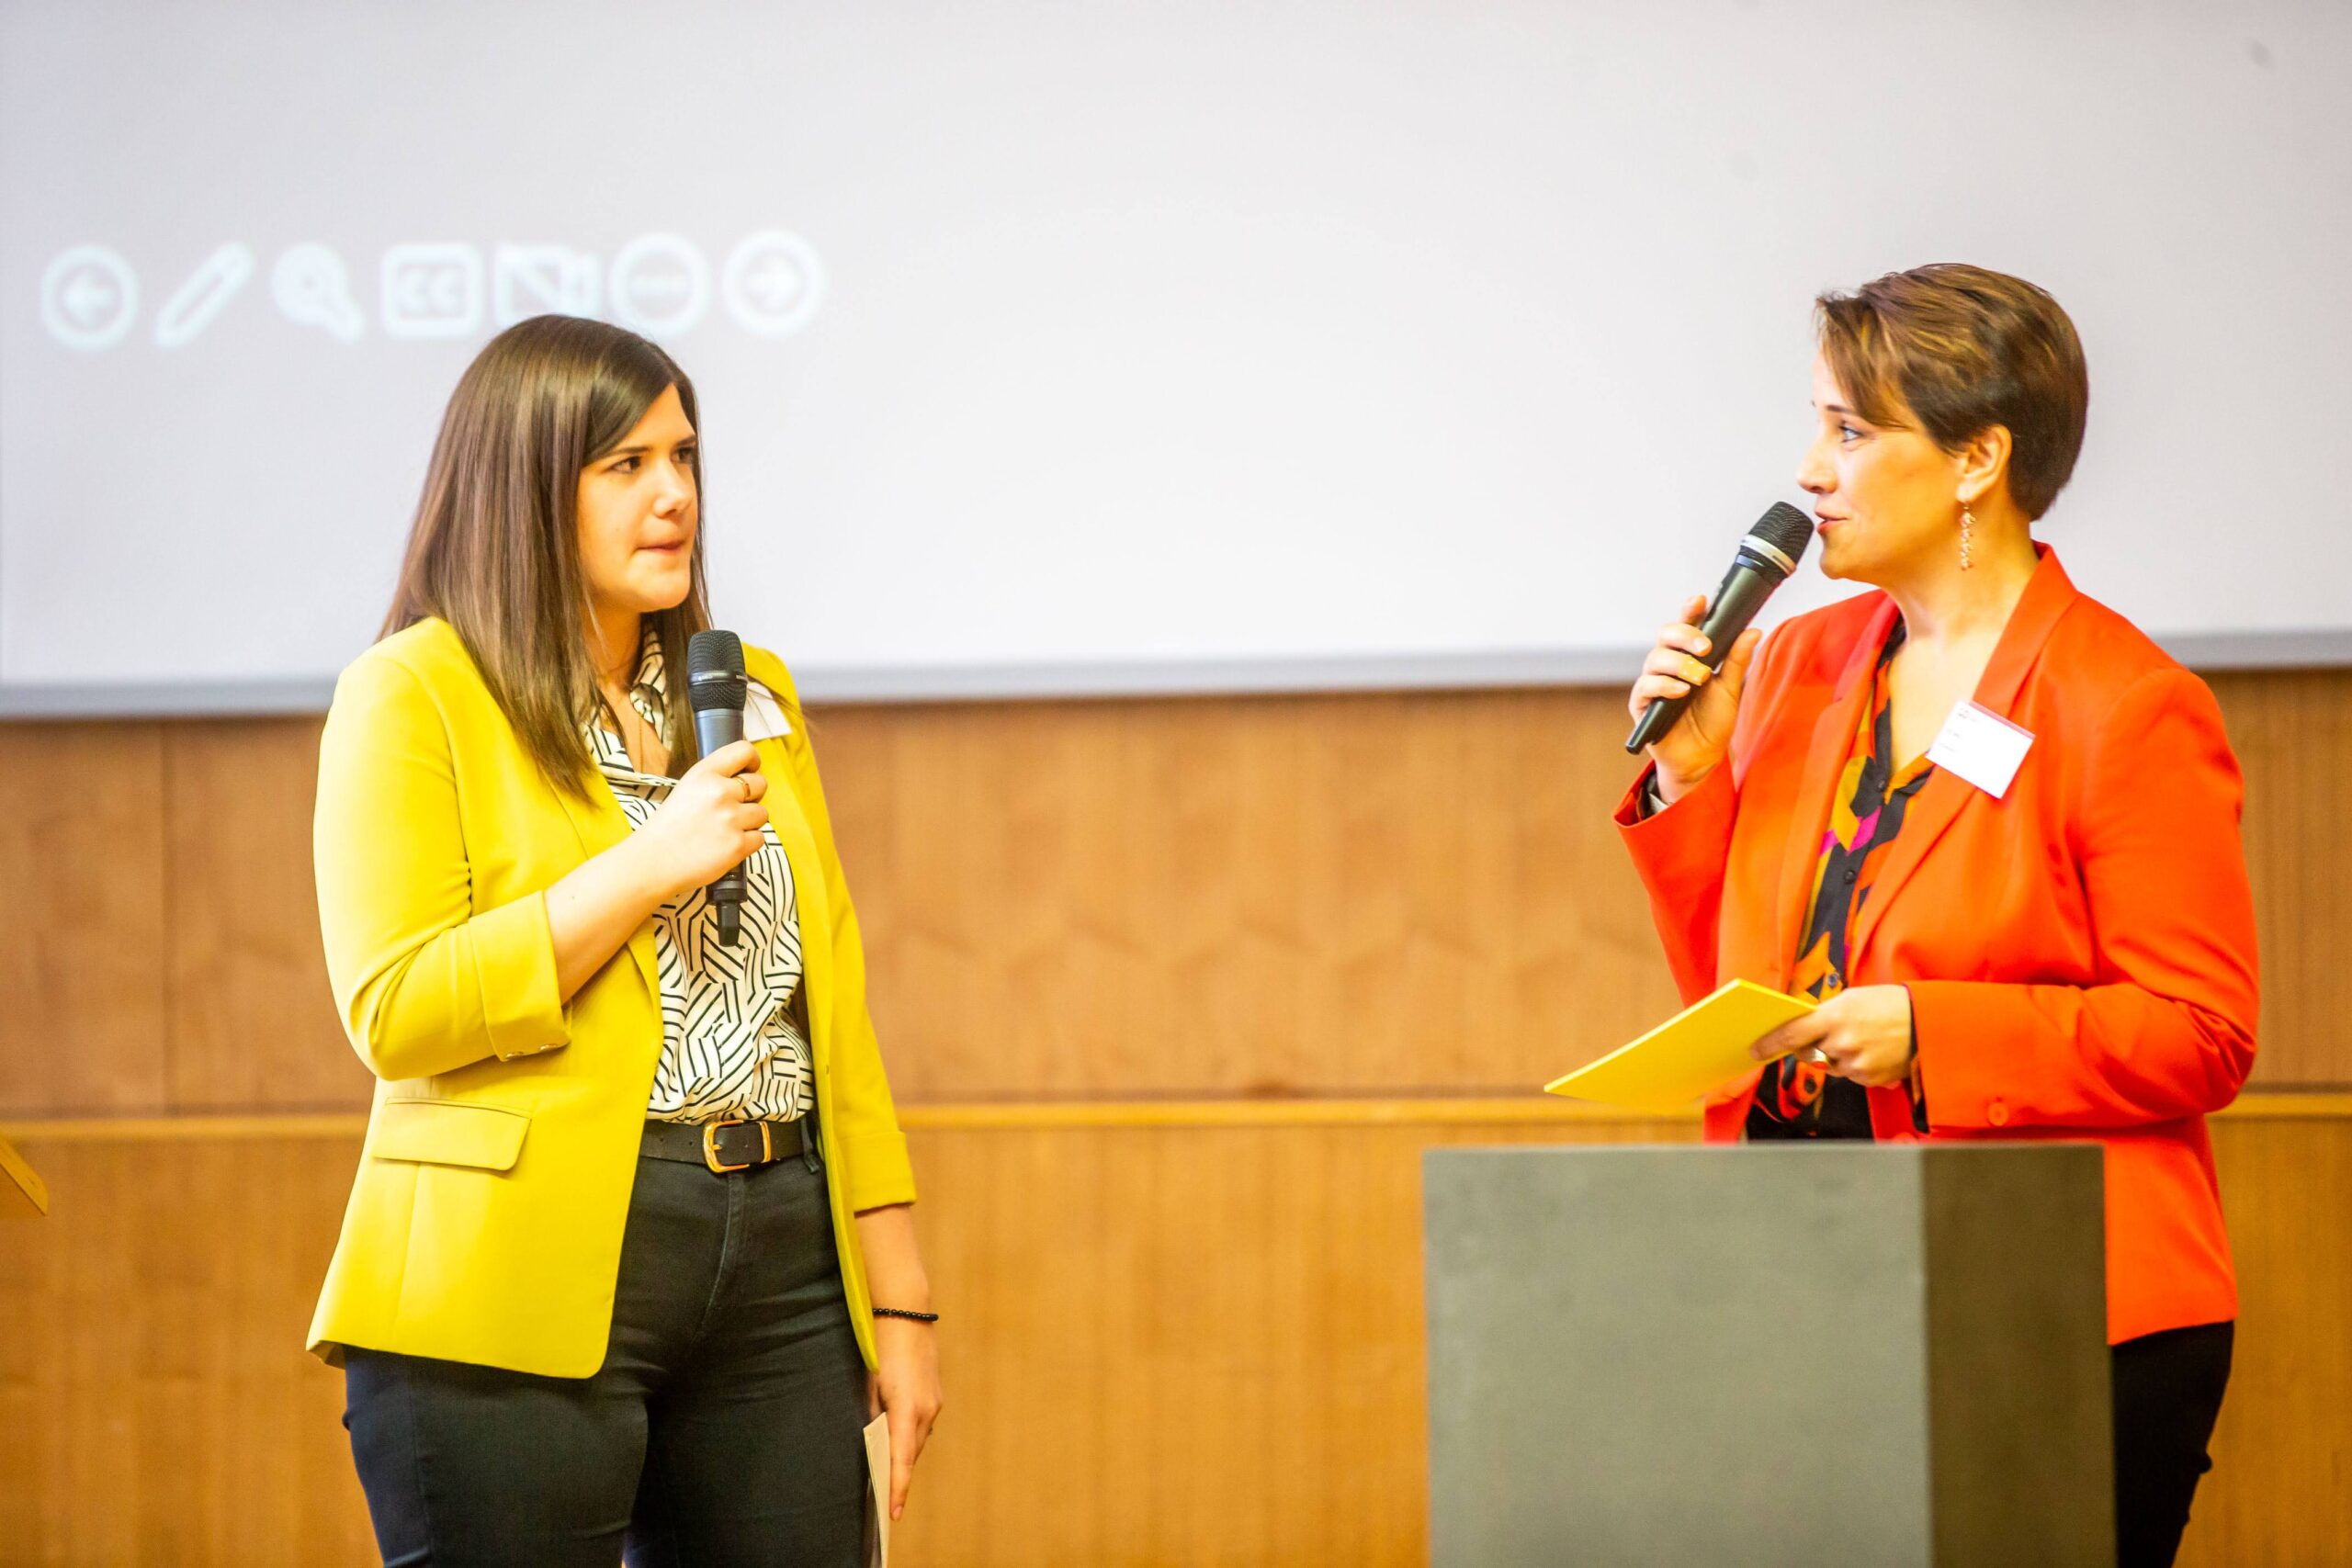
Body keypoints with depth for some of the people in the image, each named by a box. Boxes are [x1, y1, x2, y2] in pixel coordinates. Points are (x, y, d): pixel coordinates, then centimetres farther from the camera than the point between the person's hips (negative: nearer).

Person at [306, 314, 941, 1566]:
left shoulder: (749, 695, 17)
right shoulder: (415, 695, -1)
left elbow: (830, 1009, 17)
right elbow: (394, 1013, -10)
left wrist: (898, 1299, 11)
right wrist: (645, 867, -14)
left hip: (778, 1273, 5)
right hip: (529, 1288, -5)